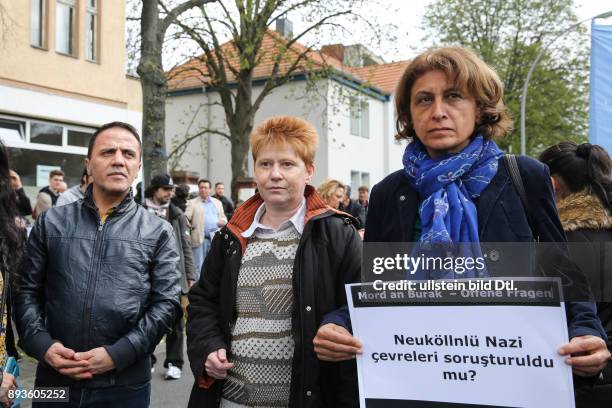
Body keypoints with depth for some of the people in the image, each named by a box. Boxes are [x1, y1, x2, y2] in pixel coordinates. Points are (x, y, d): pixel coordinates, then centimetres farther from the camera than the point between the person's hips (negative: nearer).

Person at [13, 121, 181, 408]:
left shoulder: (158, 232, 2)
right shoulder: (50, 223, 7)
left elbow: (167, 302, -4)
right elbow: (26, 291, 6)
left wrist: (117, 354, -13)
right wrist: (41, 344, -9)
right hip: (54, 379, 1)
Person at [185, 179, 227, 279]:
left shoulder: (217, 202, 18)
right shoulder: (192, 203, 7)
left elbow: (223, 217, 20)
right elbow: (186, 217, -3)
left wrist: (223, 221, -4)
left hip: (216, 238, 3)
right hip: (200, 239, -3)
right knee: (199, 267, 0)